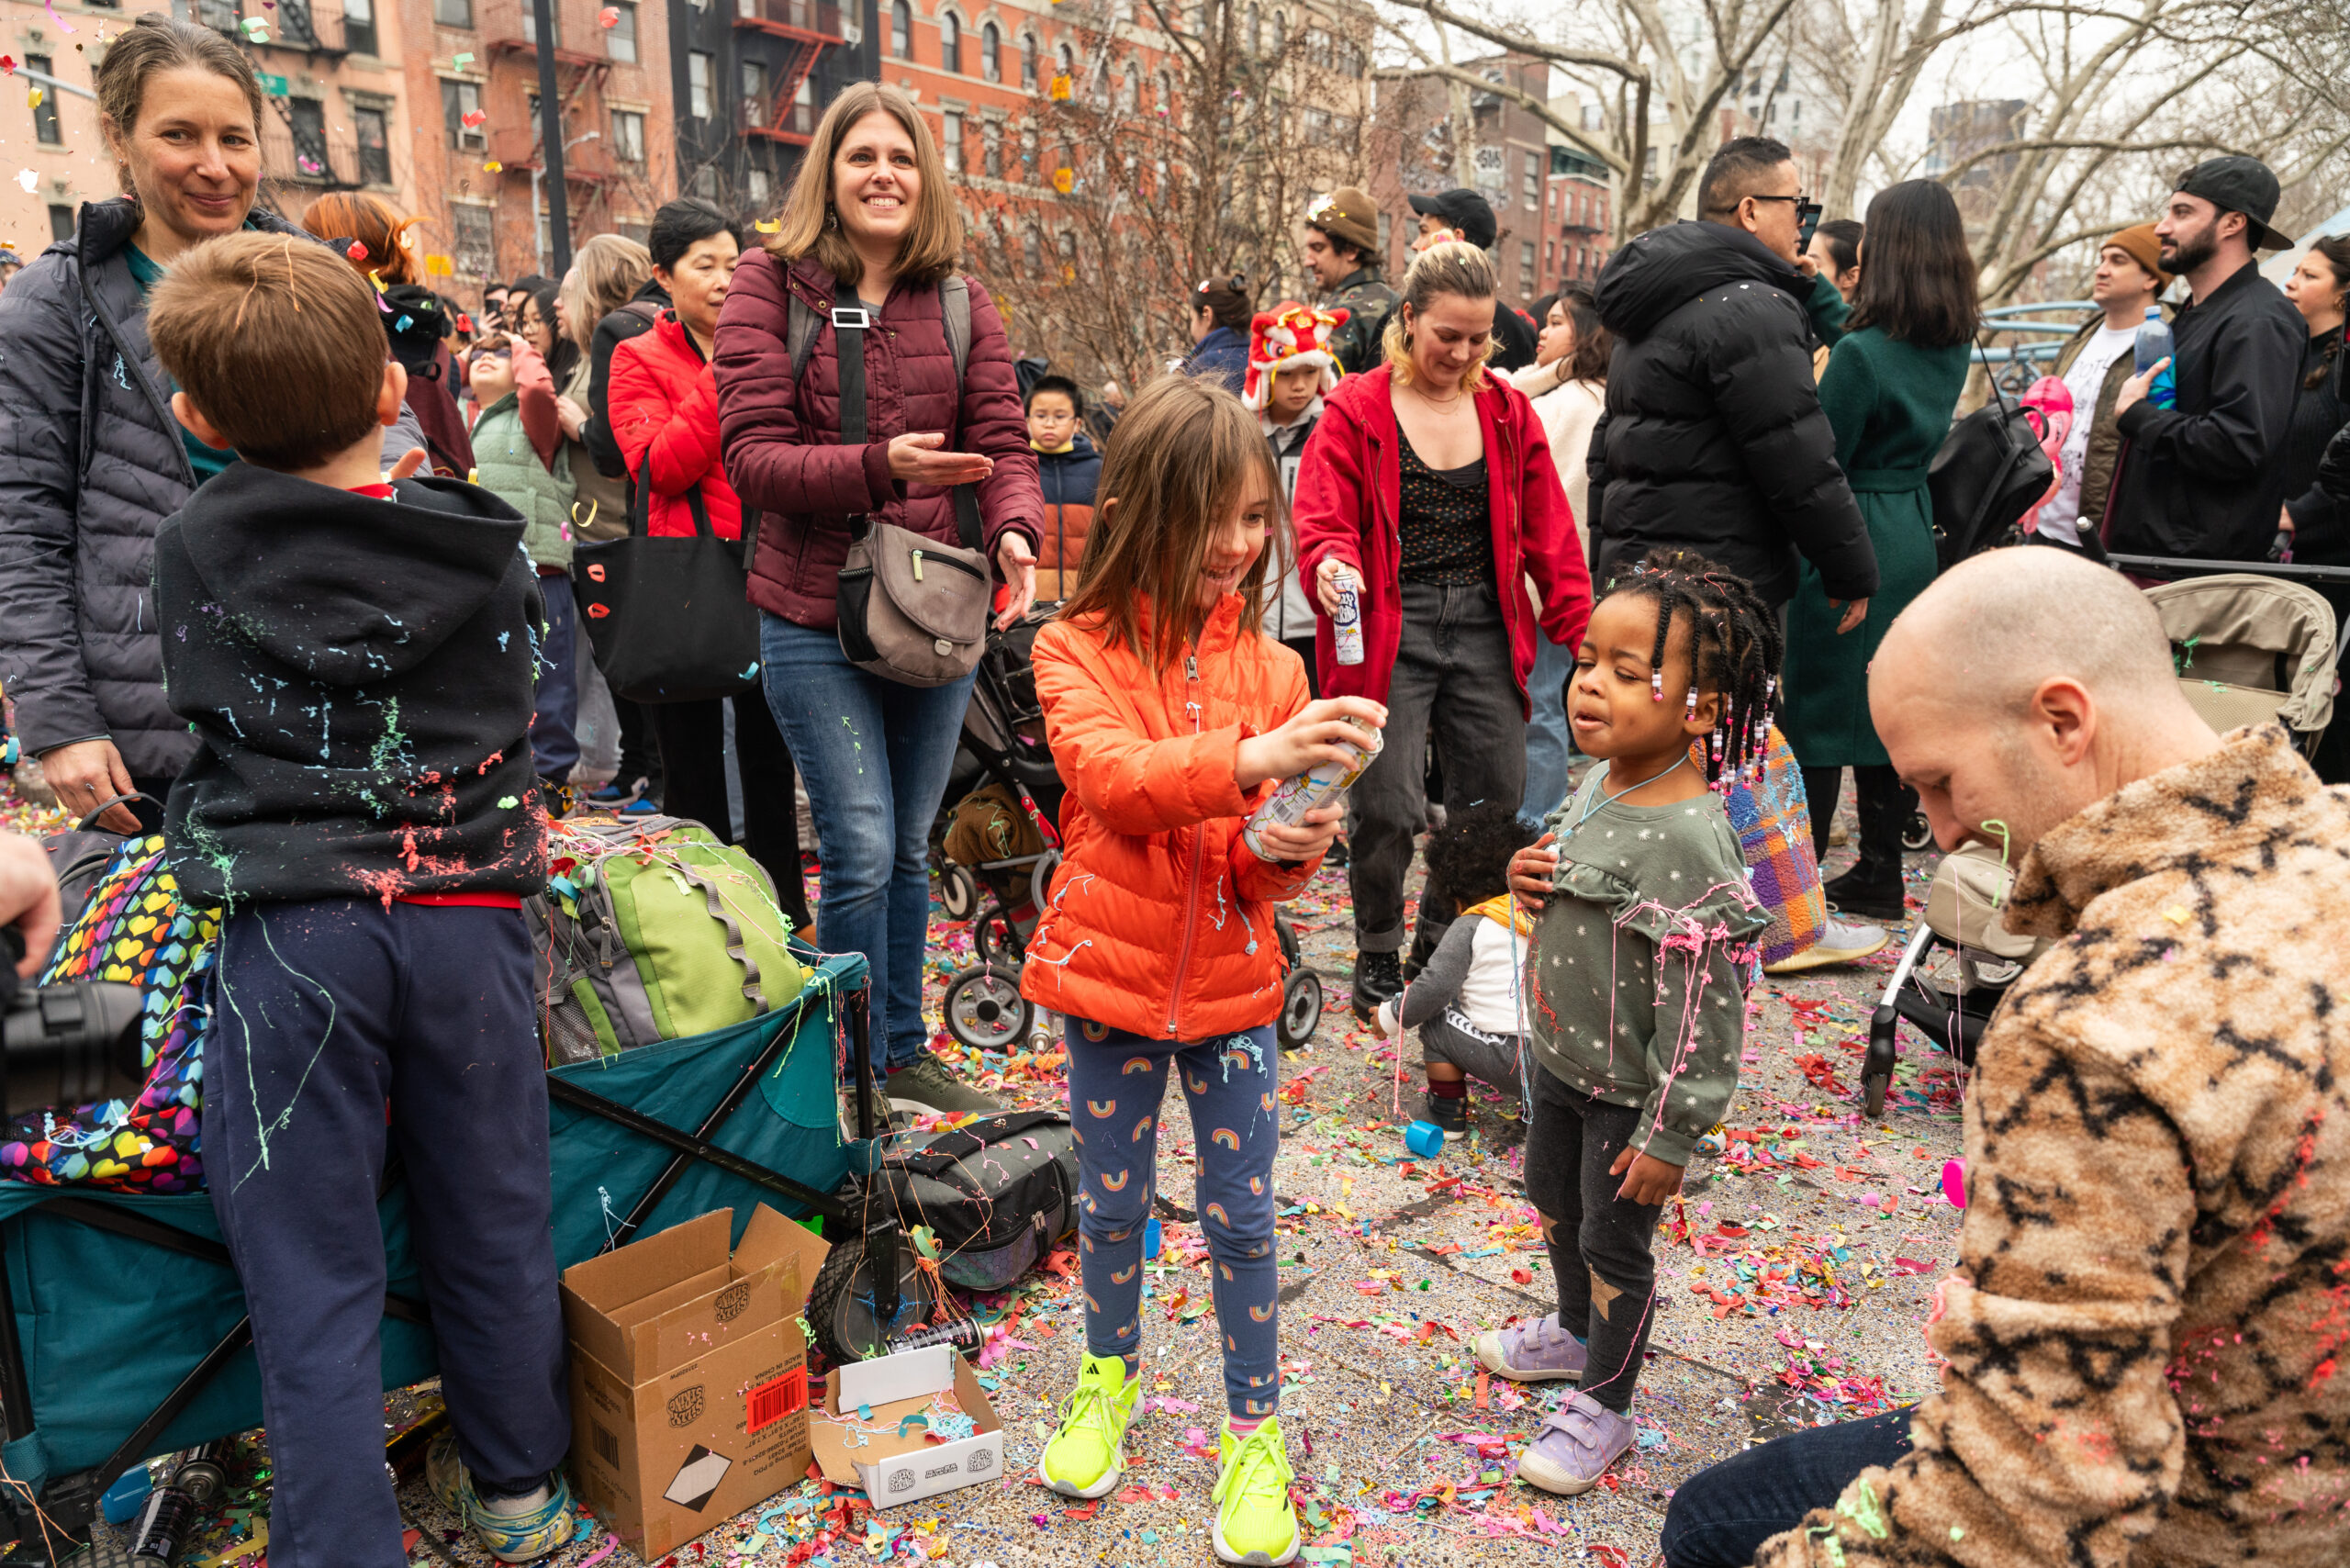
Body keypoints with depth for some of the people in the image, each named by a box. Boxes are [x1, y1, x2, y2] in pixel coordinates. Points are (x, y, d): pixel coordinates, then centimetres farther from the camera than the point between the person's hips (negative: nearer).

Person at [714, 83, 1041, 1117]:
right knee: (862, 850, -6)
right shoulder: (770, 285, -1)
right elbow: (752, 455, -10)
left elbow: (1002, 442, 4)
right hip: (813, 616, -3)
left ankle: (906, 1052, 30)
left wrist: (1014, 530, -18)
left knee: (910, 848, 14)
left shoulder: (961, 305, 8)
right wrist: (879, 467, -26)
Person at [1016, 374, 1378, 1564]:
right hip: (1111, 971, -1)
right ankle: (1110, 1374, 43)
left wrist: (1287, 849, -22)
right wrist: (1249, 759, -42)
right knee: (1111, 1201, 16)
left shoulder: (1268, 662, 0)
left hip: (1231, 978, 1)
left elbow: (1261, 860, 2)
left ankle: (1254, 1431, 29)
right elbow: (1109, 777, -28)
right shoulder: (1076, 649, -8)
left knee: (1242, 1217, 8)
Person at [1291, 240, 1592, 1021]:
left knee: (1497, 797, 6)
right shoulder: (1356, 410, -1)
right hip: (1388, 629, -4)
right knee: (1388, 806, -8)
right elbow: (1321, 522, -8)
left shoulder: (1508, 410, 10)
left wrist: (1580, 631, 5)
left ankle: (1444, 942, 29)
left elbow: (1548, 534, 11)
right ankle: (1378, 957, 17)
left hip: (1485, 627, 4)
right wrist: (1331, 565, -31)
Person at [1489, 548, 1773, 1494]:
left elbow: (1704, 1013, -26)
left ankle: (1603, 1406, 35)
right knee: (1551, 1199, 26)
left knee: (1613, 1240, 11)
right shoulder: (1598, 785, -4)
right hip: (1560, 1058, 9)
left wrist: (1668, 1136, -20)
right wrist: (1528, 877, -8)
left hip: (1630, 1090, -8)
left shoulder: (1689, 845, -30)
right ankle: (1578, 1332, 53)